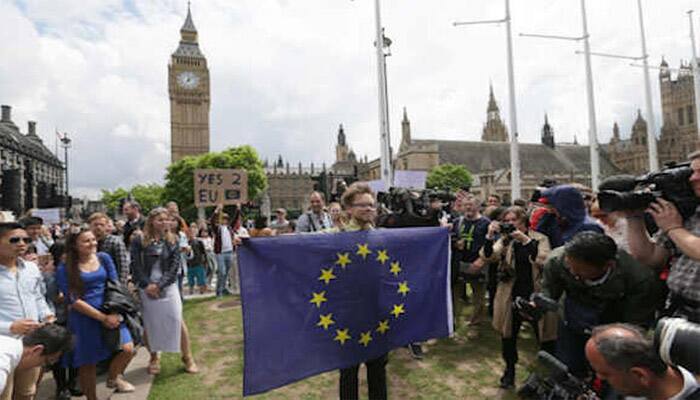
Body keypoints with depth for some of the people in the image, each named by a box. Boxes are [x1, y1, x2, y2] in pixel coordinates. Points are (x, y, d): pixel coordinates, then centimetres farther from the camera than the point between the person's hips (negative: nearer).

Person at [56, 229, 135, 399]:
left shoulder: (104, 258, 3)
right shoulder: (65, 269, -6)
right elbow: (72, 300, -9)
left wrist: (114, 313, -8)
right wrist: (102, 318, -14)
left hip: (110, 314, 2)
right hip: (84, 319, -2)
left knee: (128, 349, -8)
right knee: (87, 363, 7)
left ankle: (113, 378, 23)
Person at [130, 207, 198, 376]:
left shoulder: (172, 240, 3)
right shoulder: (139, 240, 0)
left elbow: (175, 265, -2)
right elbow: (135, 265, -4)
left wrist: (159, 285, -11)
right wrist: (146, 285, -13)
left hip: (168, 287, 0)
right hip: (146, 288, 0)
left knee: (178, 321, -2)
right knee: (149, 324, 6)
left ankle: (187, 358, 10)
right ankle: (154, 357, 27)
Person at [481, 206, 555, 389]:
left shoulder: (539, 239, -5)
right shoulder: (505, 240, 0)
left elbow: (545, 261, -21)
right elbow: (488, 257, -14)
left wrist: (526, 240, -29)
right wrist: (490, 236, -29)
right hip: (511, 295, 2)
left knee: (544, 336, 11)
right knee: (508, 336, 13)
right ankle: (510, 369, 35)